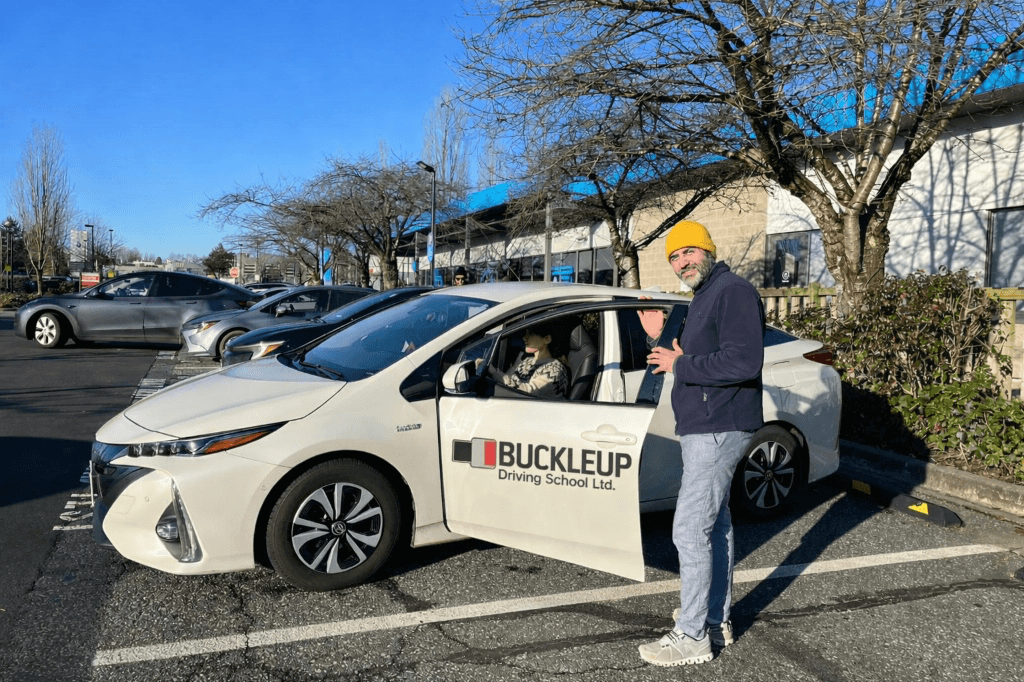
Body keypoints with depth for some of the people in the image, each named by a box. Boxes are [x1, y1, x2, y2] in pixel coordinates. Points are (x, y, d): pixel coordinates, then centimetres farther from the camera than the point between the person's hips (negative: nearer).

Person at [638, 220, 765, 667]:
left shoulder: (733, 292, -14)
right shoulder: (703, 299, 17)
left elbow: (743, 362, -27)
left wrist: (681, 364, -19)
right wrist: (662, 339, 11)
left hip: (717, 431, -11)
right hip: (703, 429, 11)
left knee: (690, 530, -9)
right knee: (715, 524, 17)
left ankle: (692, 637, 1)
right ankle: (717, 620, 30)